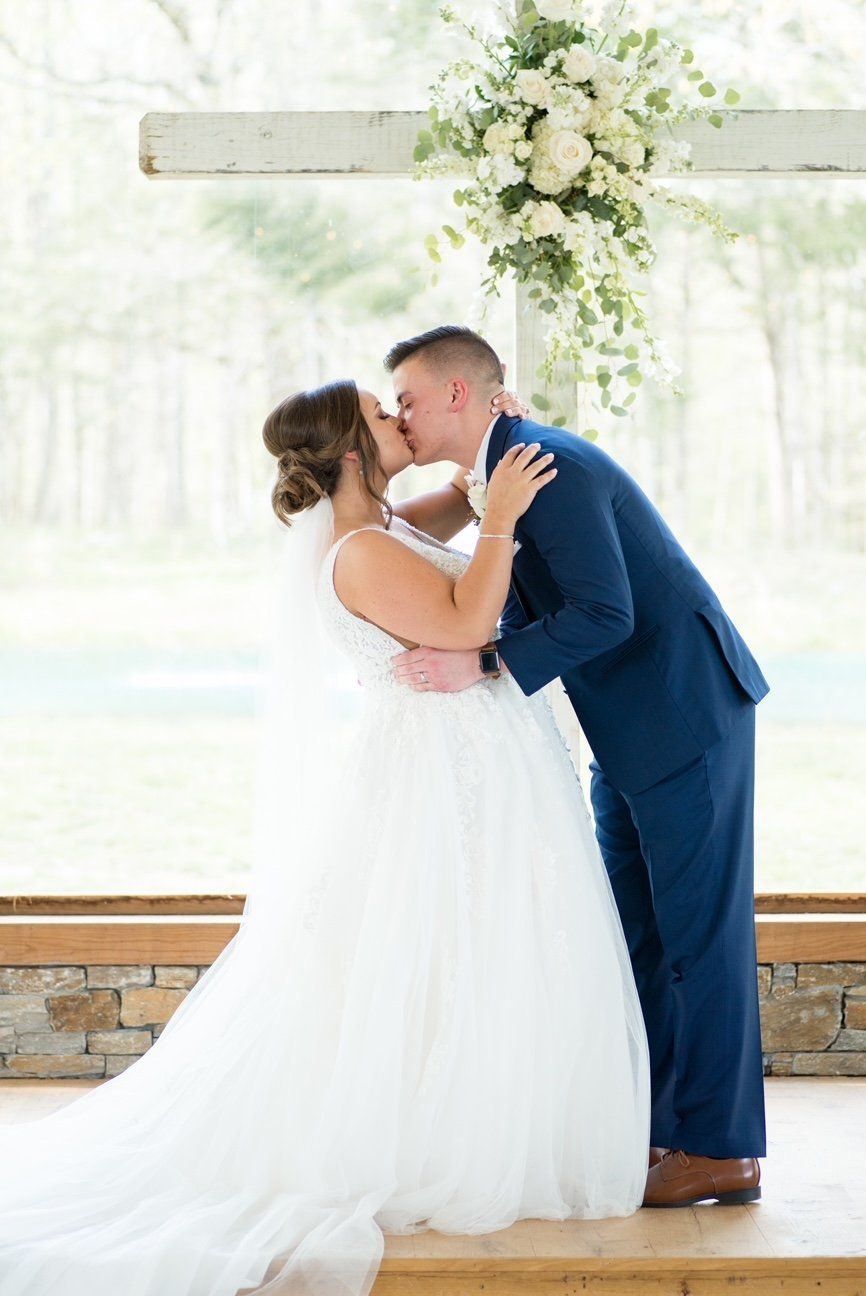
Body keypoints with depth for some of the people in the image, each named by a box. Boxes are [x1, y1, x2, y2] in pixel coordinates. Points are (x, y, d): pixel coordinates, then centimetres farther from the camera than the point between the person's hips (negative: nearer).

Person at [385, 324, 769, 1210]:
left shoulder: (549, 465, -19)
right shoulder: (506, 474, 13)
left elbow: (604, 613, -26)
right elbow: (527, 614, 16)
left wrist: (483, 668, -28)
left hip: (683, 717, -10)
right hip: (633, 730, 10)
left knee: (698, 931, -4)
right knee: (632, 931, 13)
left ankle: (721, 1150, 4)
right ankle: (649, 1131, 21)